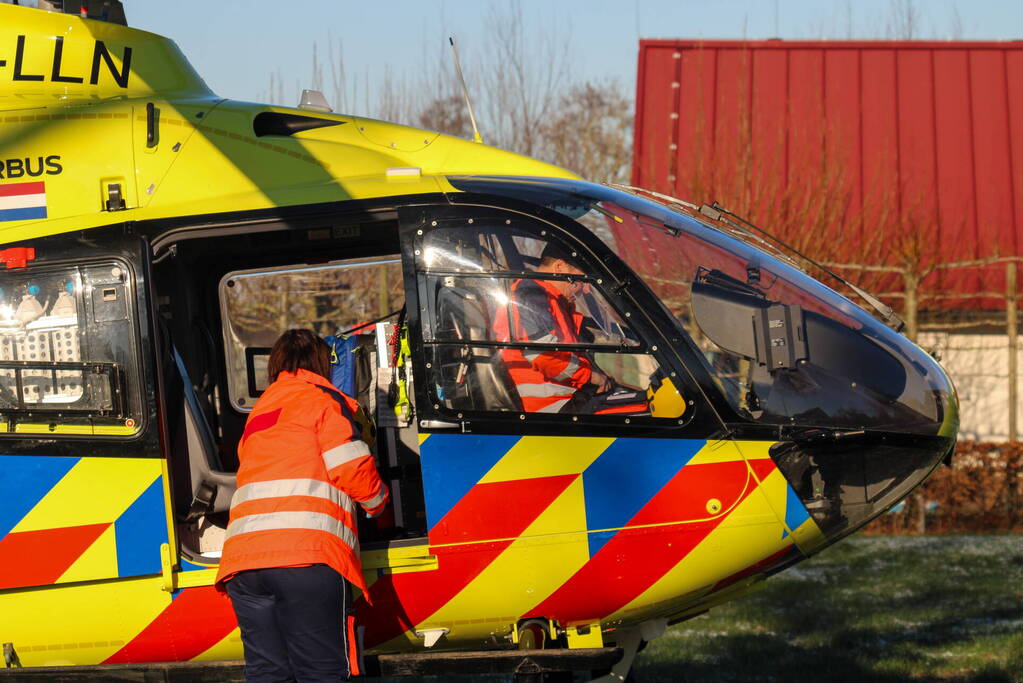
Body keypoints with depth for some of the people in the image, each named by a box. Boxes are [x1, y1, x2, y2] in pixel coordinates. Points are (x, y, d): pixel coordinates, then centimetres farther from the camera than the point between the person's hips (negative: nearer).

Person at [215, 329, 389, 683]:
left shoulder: (257, 414, 29)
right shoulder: (322, 400, 8)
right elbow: (351, 468, -1)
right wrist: (377, 501, 18)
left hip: (243, 556, 6)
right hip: (307, 559, -6)